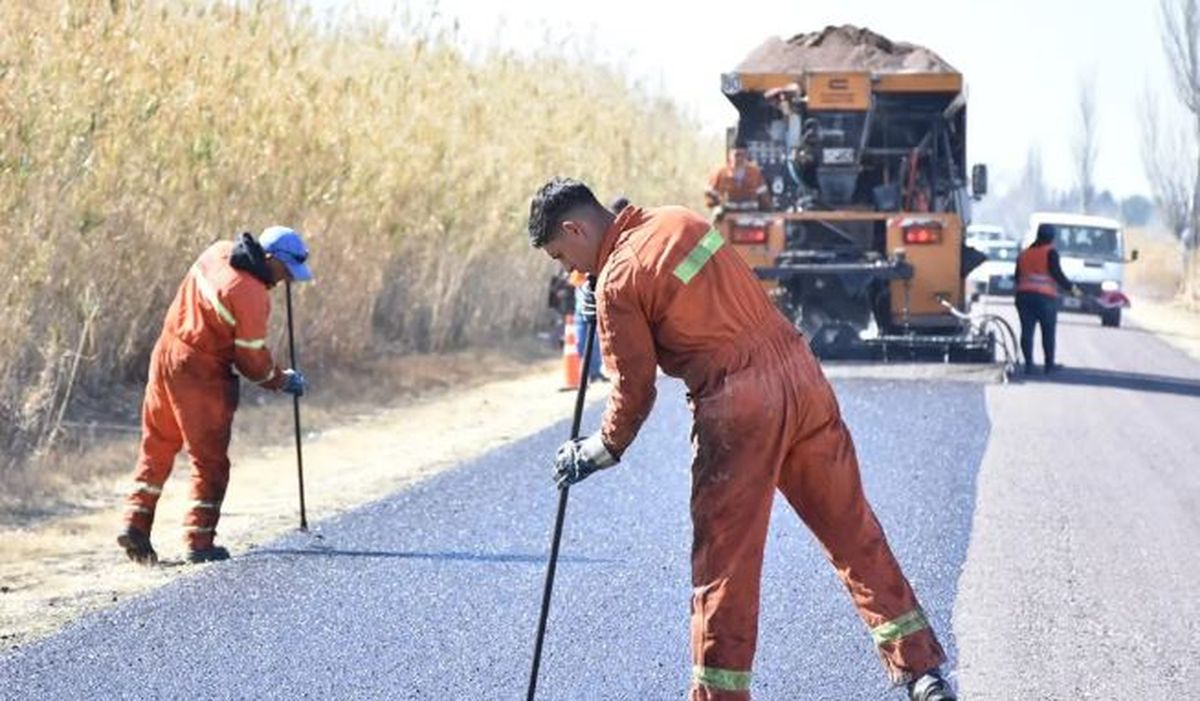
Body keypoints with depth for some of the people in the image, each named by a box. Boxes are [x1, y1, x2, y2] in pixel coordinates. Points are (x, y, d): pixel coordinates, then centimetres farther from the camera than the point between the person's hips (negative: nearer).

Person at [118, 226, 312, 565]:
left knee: (156, 447, 17)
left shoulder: (219, 252, 2)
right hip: (200, 375, -8)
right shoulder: (251, 296, -21)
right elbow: (252, 360, -14)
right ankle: (200, 542, 5)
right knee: (210, 460, 3)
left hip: (166, 353, 8)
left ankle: (136, 523, 14)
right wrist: (282, 381, 4)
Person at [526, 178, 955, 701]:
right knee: (852, 529, 13)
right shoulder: (679, 221, 14)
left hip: (737, 407, -7)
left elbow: (634, 391, -4)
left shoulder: (617, 282, -7)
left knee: (724, 558, 2)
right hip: (798, 370, 7)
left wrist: (599, 452, 12)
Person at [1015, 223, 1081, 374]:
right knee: (1048, 332, 5)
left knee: (1027, 330, 3)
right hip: (1046, 297, -4)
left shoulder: (1024, 254, 13)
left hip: (1024, 295, 5)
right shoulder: (1050, 253, -5)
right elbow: (1057, 274, -11)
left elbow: (1017, 277, 16)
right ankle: (1049, 365, 7)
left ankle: (1028, 363, -4)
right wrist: (1071, 287, -2)